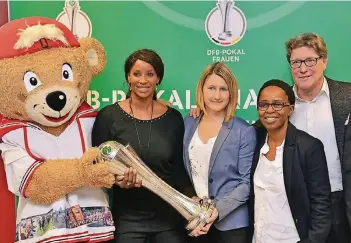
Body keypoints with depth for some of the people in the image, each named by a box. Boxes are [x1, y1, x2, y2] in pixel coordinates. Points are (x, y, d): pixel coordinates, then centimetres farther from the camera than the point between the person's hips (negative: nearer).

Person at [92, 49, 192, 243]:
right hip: (127, 217, -2)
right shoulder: (108, 116, -6)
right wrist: (116, 180, -22)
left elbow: (179, 168, 5)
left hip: (169, 216, 2)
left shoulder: (173, 118, 0)